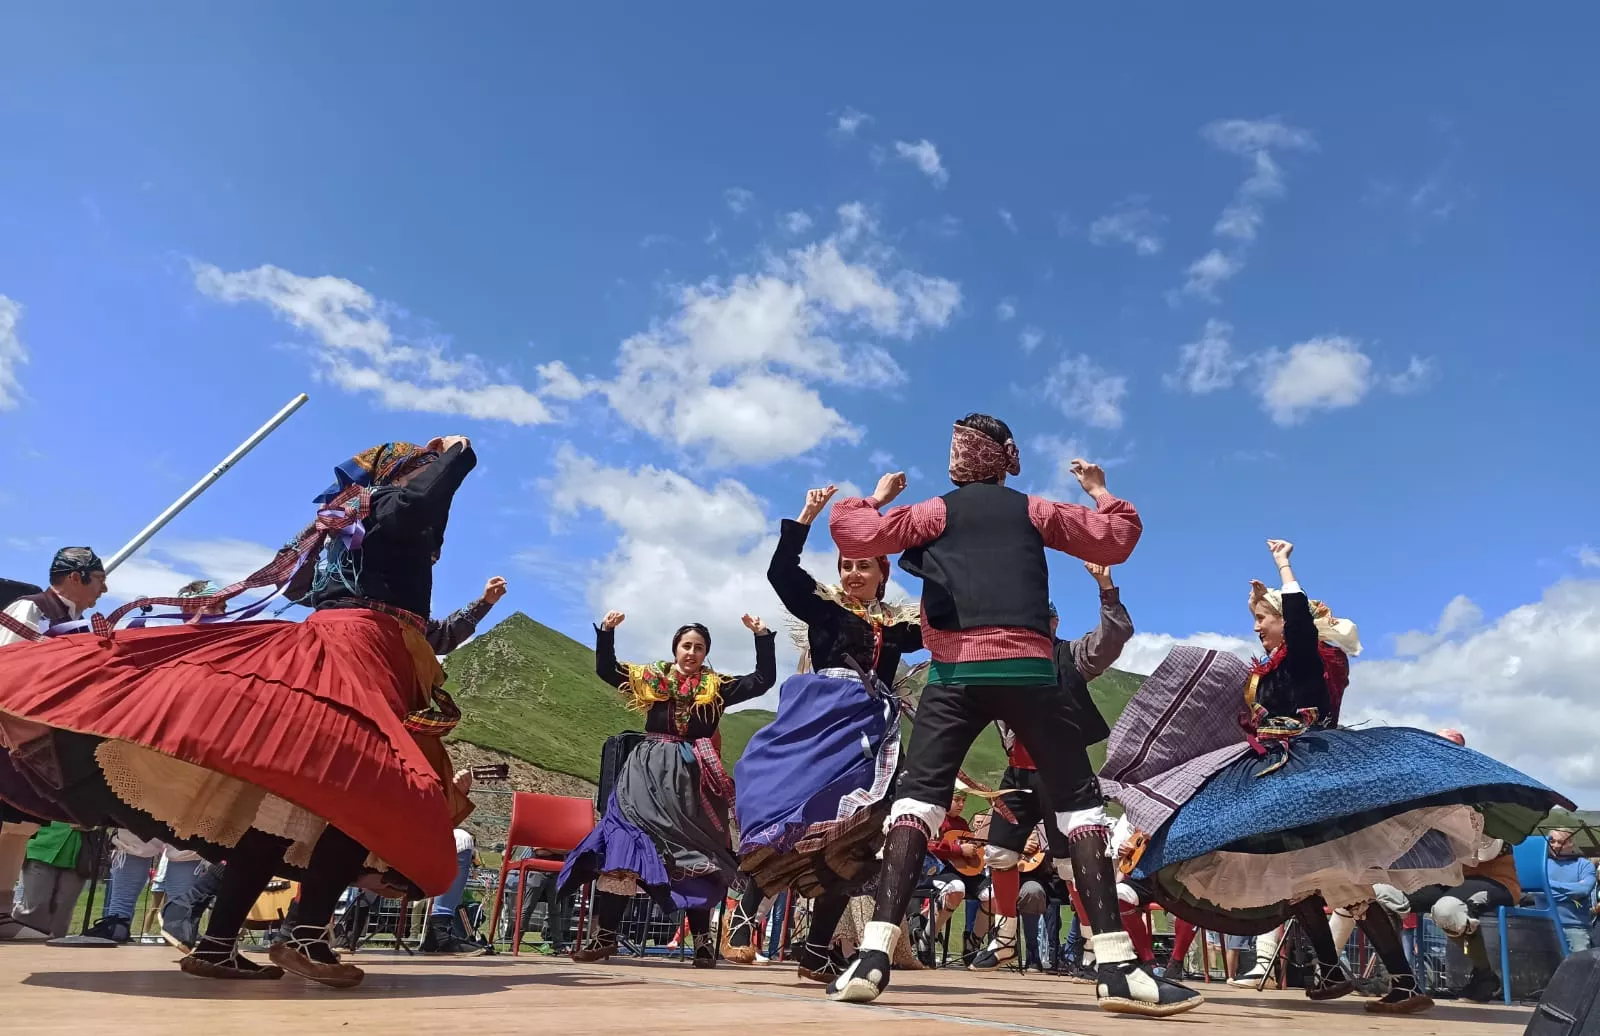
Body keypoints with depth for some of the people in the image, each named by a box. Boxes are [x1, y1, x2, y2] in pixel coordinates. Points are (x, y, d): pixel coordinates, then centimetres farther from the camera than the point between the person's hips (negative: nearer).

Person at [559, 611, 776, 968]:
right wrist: (606, 632, -1)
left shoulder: (716, 687, 8)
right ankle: (605, 935, -2)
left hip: (692, 778, 0)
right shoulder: (650, 680, 10)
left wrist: (763, 637, -4)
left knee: (697, 853, 1)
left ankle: (703, 941, 9)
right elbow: (605, 670, 11)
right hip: (648, 773, 1)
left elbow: (763, 680, 4)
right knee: (624, 844, -8)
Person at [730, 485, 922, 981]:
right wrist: (807, 516, -6)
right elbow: (780, 571, 0)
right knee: (787, 807, -17)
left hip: (867, 729, 2)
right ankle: (744, 914, -4)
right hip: (815, 717, -2)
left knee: (849, 833, -4)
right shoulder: (821, 606, 13)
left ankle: (817, 949, 1)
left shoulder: (900, 624, 18)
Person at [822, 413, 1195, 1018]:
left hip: (957, 672, 0)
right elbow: (1119, 539, 20)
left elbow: (851, 532, 4)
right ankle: (1118, 966, -3)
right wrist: (1101, 492, 37)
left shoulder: (936, 512, 13)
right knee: (1079, 801, 6)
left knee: (919, 797, 0)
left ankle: (875, 956, -13)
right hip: (1028, 670, 1)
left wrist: (876, 499, 24)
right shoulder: (1034, 511, 17)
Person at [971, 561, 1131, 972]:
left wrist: (1106, 589, -29)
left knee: (1070, 860, -4)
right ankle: (1004, 938, 25)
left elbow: (1116, 635, -14)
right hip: (1018, 770, 6)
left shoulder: (1072, 655, 0)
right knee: (999, 852, 9)